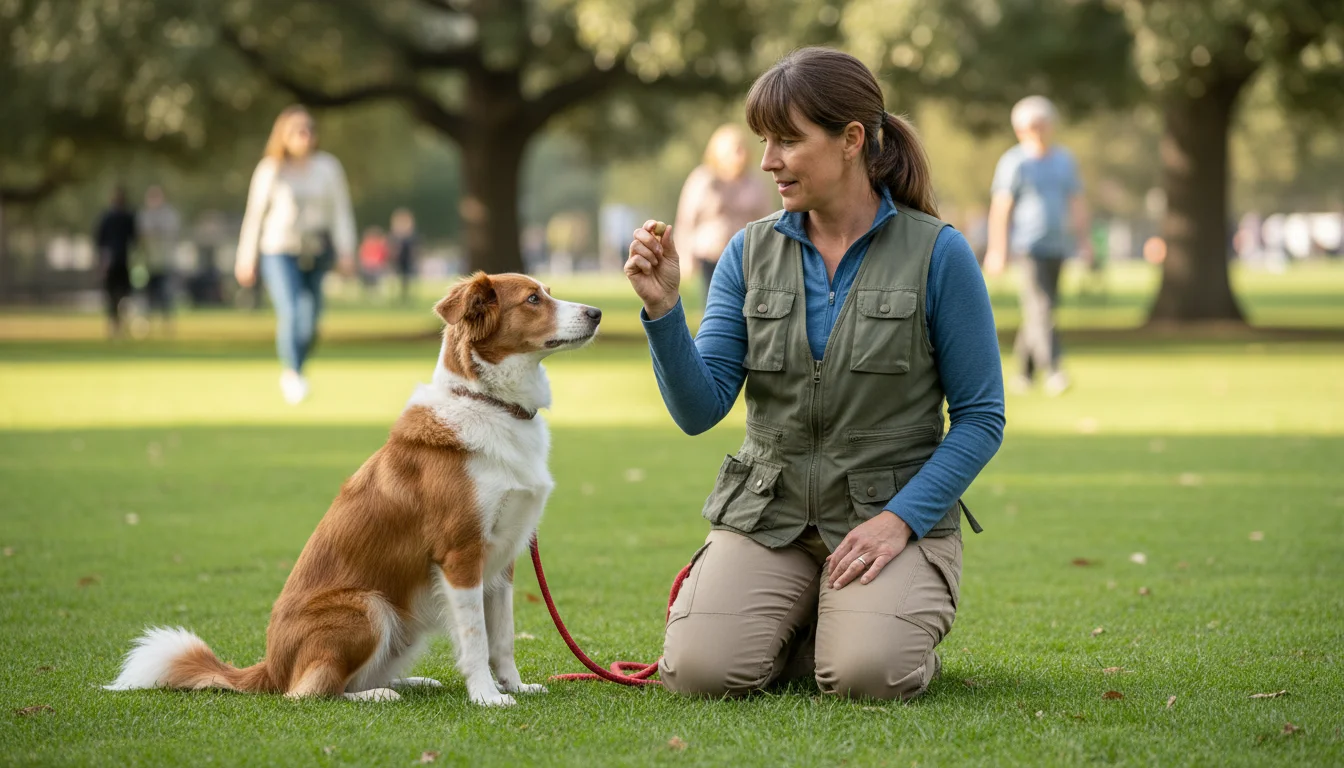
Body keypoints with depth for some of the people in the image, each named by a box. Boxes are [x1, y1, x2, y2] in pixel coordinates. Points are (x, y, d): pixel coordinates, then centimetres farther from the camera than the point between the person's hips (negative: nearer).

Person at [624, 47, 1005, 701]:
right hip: (767, 514, 3)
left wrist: (900, 519, -16)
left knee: (868, 674, -30)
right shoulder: (750, 253, 4)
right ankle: (801, 621, 11)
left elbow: (980, 418, -4)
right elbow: (699, 410, -2)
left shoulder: (937, 254, -6)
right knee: (701, 670, -23)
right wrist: (663, 309, -17)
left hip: (894, 514, -2)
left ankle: (893, 624, 7)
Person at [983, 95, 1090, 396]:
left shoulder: (1064, 160, 14)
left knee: (1038, 310, 10)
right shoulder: (1014, 162, -3)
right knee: (1040, 309, -15)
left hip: (1056, 247, 6)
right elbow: (1000, 207, -5)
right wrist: (997, 249, -9)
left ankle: (1023, 371, 22)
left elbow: (1077, 203, 19)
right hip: (1027, 248, -6)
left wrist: (1085, 241, 13)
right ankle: (1052, 371, -22)